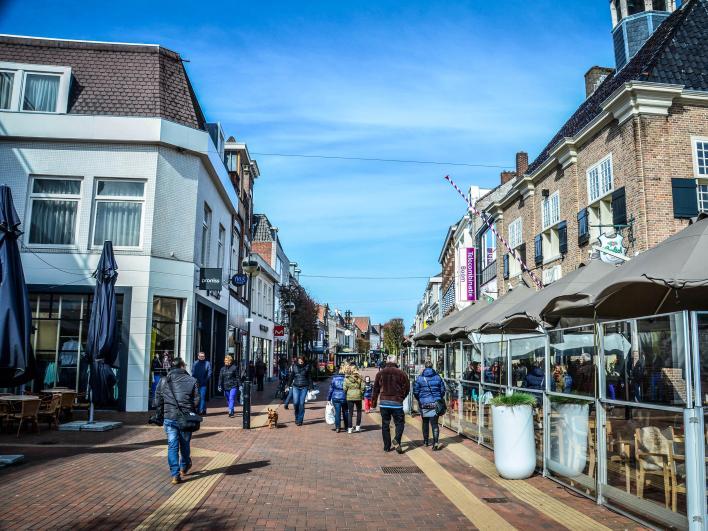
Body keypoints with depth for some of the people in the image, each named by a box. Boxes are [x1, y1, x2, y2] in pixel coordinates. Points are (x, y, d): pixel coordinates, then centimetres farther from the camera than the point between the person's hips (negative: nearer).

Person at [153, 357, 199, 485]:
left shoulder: (163, 381, 1)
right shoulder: (192, 381, -4)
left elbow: (158, 401, 5)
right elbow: (196, 400, -2)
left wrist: (161, 416, 17)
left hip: (169, 418, 1)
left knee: (172, 446, 5)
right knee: (185, 444, 18)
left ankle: (175, 474, 0)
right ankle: (184, 467, 37)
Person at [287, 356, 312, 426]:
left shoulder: (307, 367, 0)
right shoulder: (295, 367, 4)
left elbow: (309, 377, 4)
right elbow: (291, 376, 10)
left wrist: (310, 387, -1)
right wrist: (288, 385, 8)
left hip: (304, 387, -1)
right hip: (296, 387, 1)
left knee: (301, 403, -2)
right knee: (295, 403, -7)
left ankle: (300, 420, 6)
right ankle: (296, 417, 18)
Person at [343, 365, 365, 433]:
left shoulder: (346, 378, -6)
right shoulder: (360, 377, -4)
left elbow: (345, 388, -7)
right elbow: (363, 387, -7)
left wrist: (345, 394, 9)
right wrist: (361, 394, 6)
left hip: (349, 397, 0)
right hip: (358, 396, 0)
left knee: (350, 412, 8)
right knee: (359, 411, 19)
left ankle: (350, 428, 7)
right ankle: (358, 426, 20)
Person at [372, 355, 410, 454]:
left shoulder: (380, 373, 3)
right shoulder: (401, 373, -4)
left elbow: (376, 389, 5)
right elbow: (407, 388, -1)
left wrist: (373, 402, 12)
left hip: (384, 402, 2)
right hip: (397, 403, -2)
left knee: (385, 425, 11)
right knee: (399, 423, 9)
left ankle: (387, 446, 14)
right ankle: (396, 440, -15)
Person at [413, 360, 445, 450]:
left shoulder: (420, 378, -3)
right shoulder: (437, 377, 0)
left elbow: (415, 391, -1)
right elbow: (442, 390, 5)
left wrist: (419, 400, 16)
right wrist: (439, 399, 20)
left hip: (424, 403, 0)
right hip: (435, 403, 0)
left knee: (425, 422, 17)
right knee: (434, 423, -1)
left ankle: (426, 441, 29)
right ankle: (435, 442, -14)